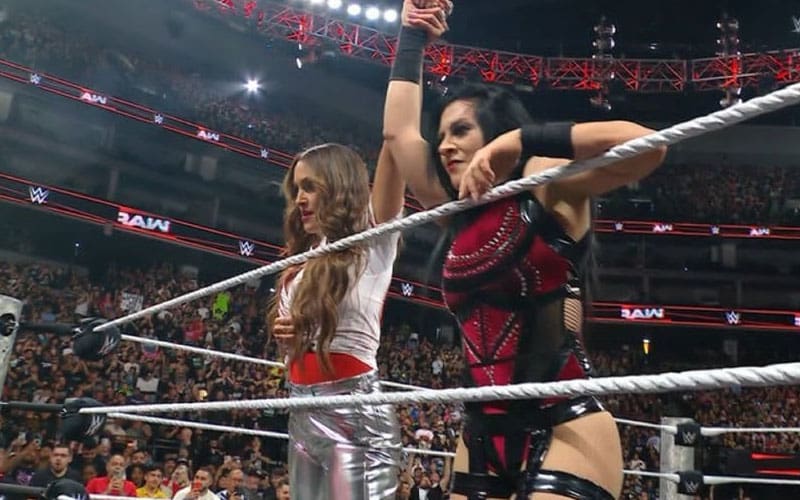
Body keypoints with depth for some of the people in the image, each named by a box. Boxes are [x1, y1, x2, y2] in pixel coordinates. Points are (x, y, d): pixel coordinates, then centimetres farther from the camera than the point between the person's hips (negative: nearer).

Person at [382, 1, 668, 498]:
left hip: (564, 429, -6)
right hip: (485, 433, 7)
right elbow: (398, 131, 21)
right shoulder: (459, 215, 15)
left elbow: (646, 145, -18)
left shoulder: (547, 185, -2)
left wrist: (518, 140, -17)